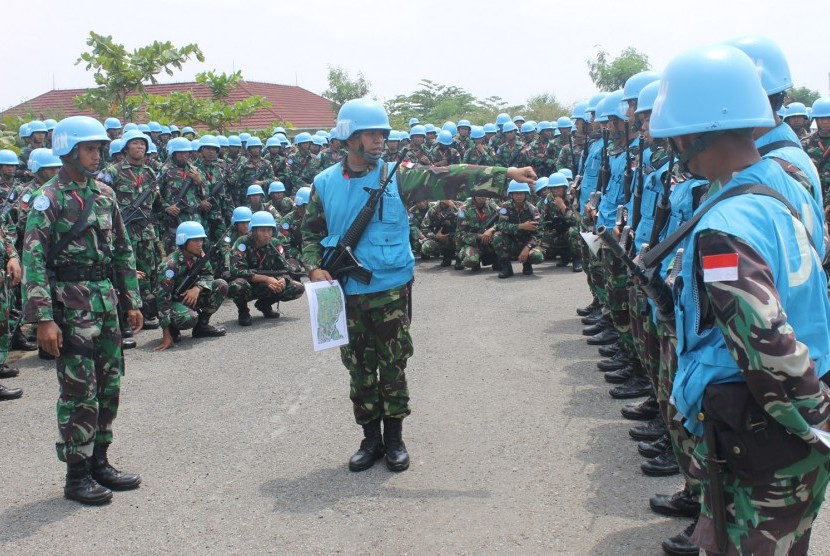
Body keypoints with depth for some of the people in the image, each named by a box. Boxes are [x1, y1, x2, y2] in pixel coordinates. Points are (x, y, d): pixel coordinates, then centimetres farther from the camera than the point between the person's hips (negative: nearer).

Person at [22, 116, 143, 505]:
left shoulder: (105, 194, 11)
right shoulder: (49, 199, -8)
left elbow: (123, 251, 16)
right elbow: (34, 260, -13)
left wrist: (131, 301, 12)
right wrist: (43, 318, -19)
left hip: (106, 302, 6)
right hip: (71, 305, -6)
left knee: (109, 385, 11)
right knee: (79, 392, -2)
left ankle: (99, 462, 25)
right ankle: (77, 476, 10)